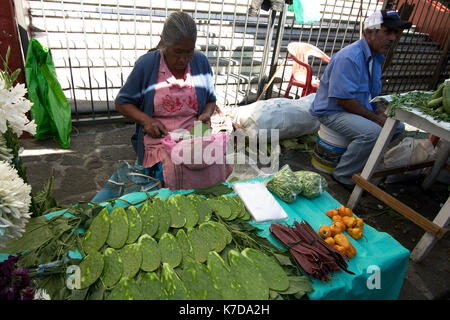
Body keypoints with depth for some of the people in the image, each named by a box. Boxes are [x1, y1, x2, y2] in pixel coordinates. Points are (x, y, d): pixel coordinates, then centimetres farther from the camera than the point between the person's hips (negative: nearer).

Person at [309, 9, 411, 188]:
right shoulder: (349, 58, -22)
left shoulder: (376, 57, 10)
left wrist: (381, 110, 1)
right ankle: (343, 176, -12)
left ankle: (367, 163, 17)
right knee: (372, 132, -31)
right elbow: (343, 99, -27)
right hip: (332, 111, -10)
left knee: (397, 126, 9)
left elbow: (372, 92, 21)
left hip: (359, 109, 10)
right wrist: (375, 118, -18)